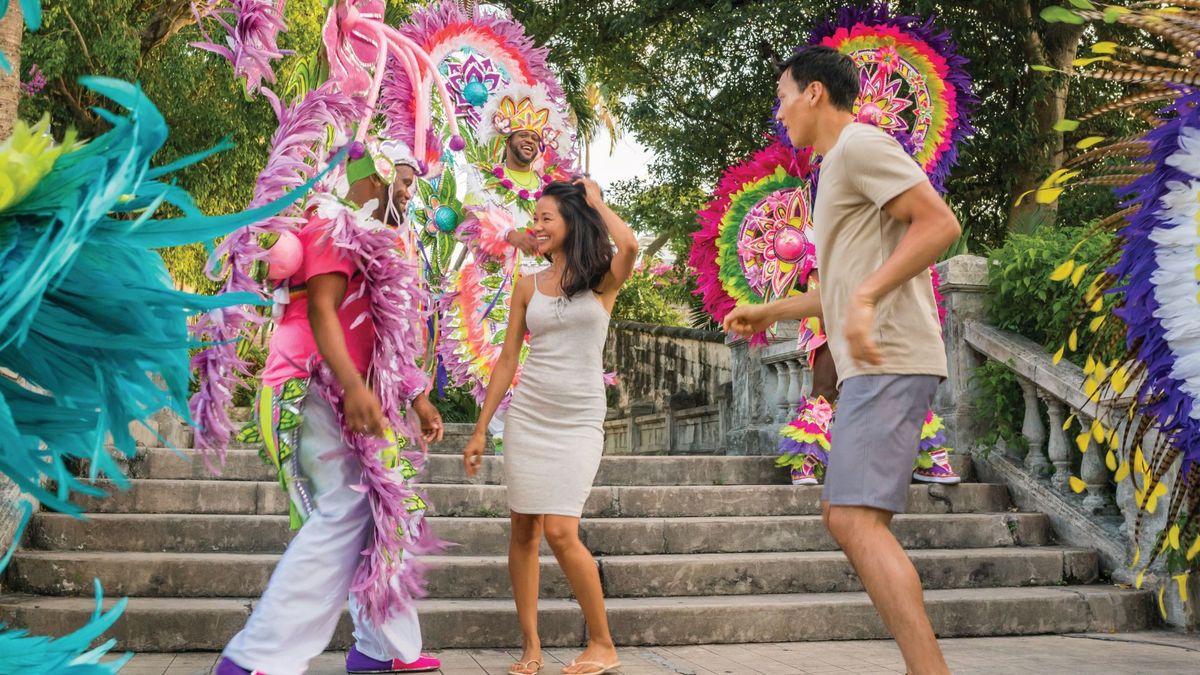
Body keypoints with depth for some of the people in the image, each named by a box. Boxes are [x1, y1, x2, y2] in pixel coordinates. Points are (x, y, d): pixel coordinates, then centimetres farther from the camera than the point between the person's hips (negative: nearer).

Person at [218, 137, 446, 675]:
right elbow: (320, 308, -18)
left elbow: (382, 333, 26)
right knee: (347, 511, -17)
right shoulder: (335, 223, -6)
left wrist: (417, 396, 24)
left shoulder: (375, 238, 23)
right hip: (316, 391, -10)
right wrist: (353, 385, -29)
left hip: (353, 396, 10)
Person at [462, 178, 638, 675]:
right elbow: (507, 360, 11)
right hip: (527, 416, 4)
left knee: (561, 533, -12)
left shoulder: (602, 282, 0)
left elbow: (630, 246, -23)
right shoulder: (528, 287, 9)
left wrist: (595, 201, -6)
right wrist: (480, 429, 8)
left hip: (579, 420, -4)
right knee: (524, 530, 3)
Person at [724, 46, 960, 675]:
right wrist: (768, 312, 33)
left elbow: (940, 223, -18)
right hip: (873, 366, 11)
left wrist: (866, 296, -27)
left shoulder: (860, 144, -5)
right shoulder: (838, 166, 25)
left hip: (888, 362, -11)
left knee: (857, 518, -17)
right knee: (843, 514, 12)